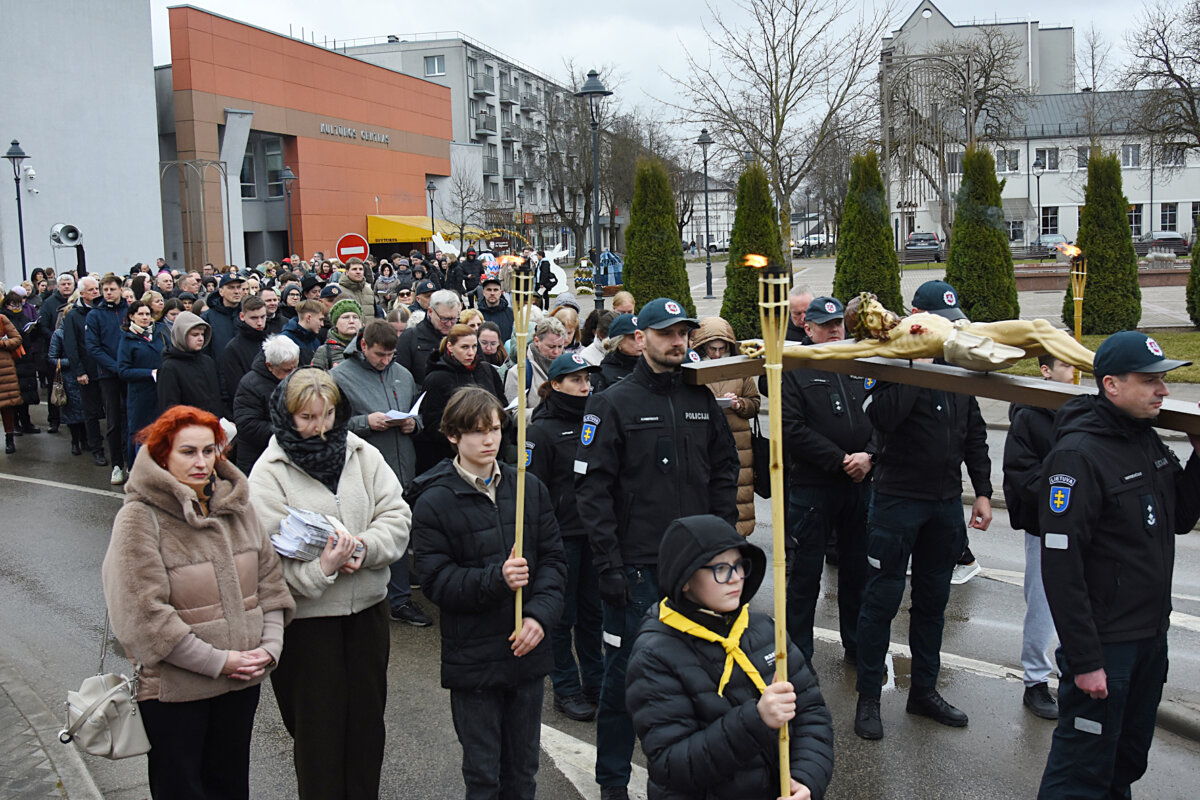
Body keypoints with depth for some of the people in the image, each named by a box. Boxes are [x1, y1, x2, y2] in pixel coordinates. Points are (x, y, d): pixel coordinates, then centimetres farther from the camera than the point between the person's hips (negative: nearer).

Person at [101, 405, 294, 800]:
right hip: (173, 688, -5)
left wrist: (270, 646, -3)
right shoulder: (139, 519, -13)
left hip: (243, 679, 5)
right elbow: (142, 613, -19)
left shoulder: (237, 505, 5)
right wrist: (218, 661, -17)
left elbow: (270, 581, 9)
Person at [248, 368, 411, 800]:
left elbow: (396, 516, -1)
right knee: (318, 725, 7)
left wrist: (362, 547, -19)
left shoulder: (363, 454, 3)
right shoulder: (270, 472, -7)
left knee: (368, 714, 16)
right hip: (306, 618, -4)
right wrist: (322, 568, -28)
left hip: (367, 607, 4)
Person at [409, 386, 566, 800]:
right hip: (473, 655, -3)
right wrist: (496, 579, -24)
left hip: (528, 651, 3)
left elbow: (552, 559, 4)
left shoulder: (530, 488, 2)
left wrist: (540, 614, -11)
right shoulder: (433, 502, -8)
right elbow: (437, 581, -11)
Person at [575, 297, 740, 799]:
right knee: (625, 675, 4)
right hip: (637, 565, -4)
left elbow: (724, 471, 14)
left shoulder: (702, 400, 10)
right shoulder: (613, 404, -5)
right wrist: (609, 564, -14)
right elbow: (592, 487, -10)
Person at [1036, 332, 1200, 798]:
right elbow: (1061, 567, -23)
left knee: (1128, 759, 22)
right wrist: (1084, 661, -22)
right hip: (1104, 643, -8)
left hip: (1151, 635, 9)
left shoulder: (1148, 441, 8)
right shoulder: (1078, 455, -20)